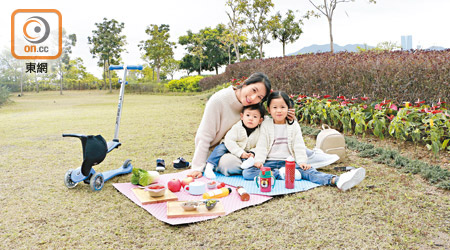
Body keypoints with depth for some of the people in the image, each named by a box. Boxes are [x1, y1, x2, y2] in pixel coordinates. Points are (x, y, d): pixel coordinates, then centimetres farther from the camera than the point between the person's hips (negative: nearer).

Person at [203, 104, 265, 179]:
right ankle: (209, 166, -24)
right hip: (232, 150, -2)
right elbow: (229, 140, -19)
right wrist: (240, 153, -26)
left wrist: (252, 153, -25)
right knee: (221, 147, -24)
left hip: (246, 154, 2)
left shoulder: (260, 132, -7)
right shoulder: (237, 127, -13)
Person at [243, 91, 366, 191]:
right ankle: (281, 174, -31)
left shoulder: (293, 126, 8)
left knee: (306, 170, -27)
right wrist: (259, 161, -13)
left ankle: (336, 180, -45)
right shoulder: (266, 125, 5)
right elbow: (261, 145, 1)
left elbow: (299, 146, 5)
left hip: (289, 162, 1)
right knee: (247, 172, -26)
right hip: (270, 162, 0)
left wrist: (302, 162, -9)